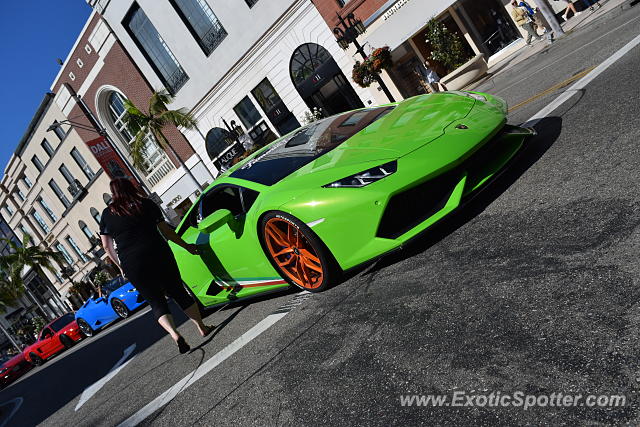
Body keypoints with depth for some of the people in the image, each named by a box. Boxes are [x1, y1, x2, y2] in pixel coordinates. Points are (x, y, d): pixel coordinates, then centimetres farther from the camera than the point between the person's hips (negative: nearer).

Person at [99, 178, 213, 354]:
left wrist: (120, 266, 20)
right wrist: (186, 246, 18)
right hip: (159, 254, 0)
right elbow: (166, 230, 8)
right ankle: (202, 328, 16)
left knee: (156, 301, 8)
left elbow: (107, 246, 9)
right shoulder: (146, 204, 7)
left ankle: (175, 336, -11)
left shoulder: (107, 214, 9)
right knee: (179, 292, 12)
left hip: (132, 265, 0)